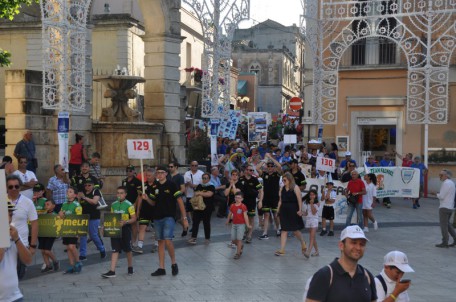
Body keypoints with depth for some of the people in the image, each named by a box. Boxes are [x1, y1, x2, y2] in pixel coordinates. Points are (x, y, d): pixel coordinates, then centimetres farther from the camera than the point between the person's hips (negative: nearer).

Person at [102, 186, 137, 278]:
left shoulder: (129, 205, -7)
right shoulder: (113, 204, 8)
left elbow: (134, 218, -8)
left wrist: (125, 222, -23)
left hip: (125, 229, -4)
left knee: (128, 250, 10)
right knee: (115, 250, 0)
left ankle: (130, 268, 28)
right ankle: (112, 271, -4)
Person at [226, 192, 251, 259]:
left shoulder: (243, 206, -11)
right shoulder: (232, 206, 4)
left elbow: (245, 216, -13)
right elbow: (230, 214, 16)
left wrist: (247, 225, -16)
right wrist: (227, 221, 25)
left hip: (241, 224, -5)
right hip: (234, 224, 5)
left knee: (239, 239, -5)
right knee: (233, 239, 7)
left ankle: (238, 253, 3)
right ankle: (240, 246, 36)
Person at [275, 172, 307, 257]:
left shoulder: (295, 188, -8)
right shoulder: (282, 188, 8)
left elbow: (299, 200, -12)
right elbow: (280, 200, 13)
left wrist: (300, 210, -18)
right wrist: (278, 210, 7)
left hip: (293, 211, -5)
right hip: (284, 211, 5)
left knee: (295, 230, 5)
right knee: (283, 230, 2)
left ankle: (303, 244, 31)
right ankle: (282, 250, 1)